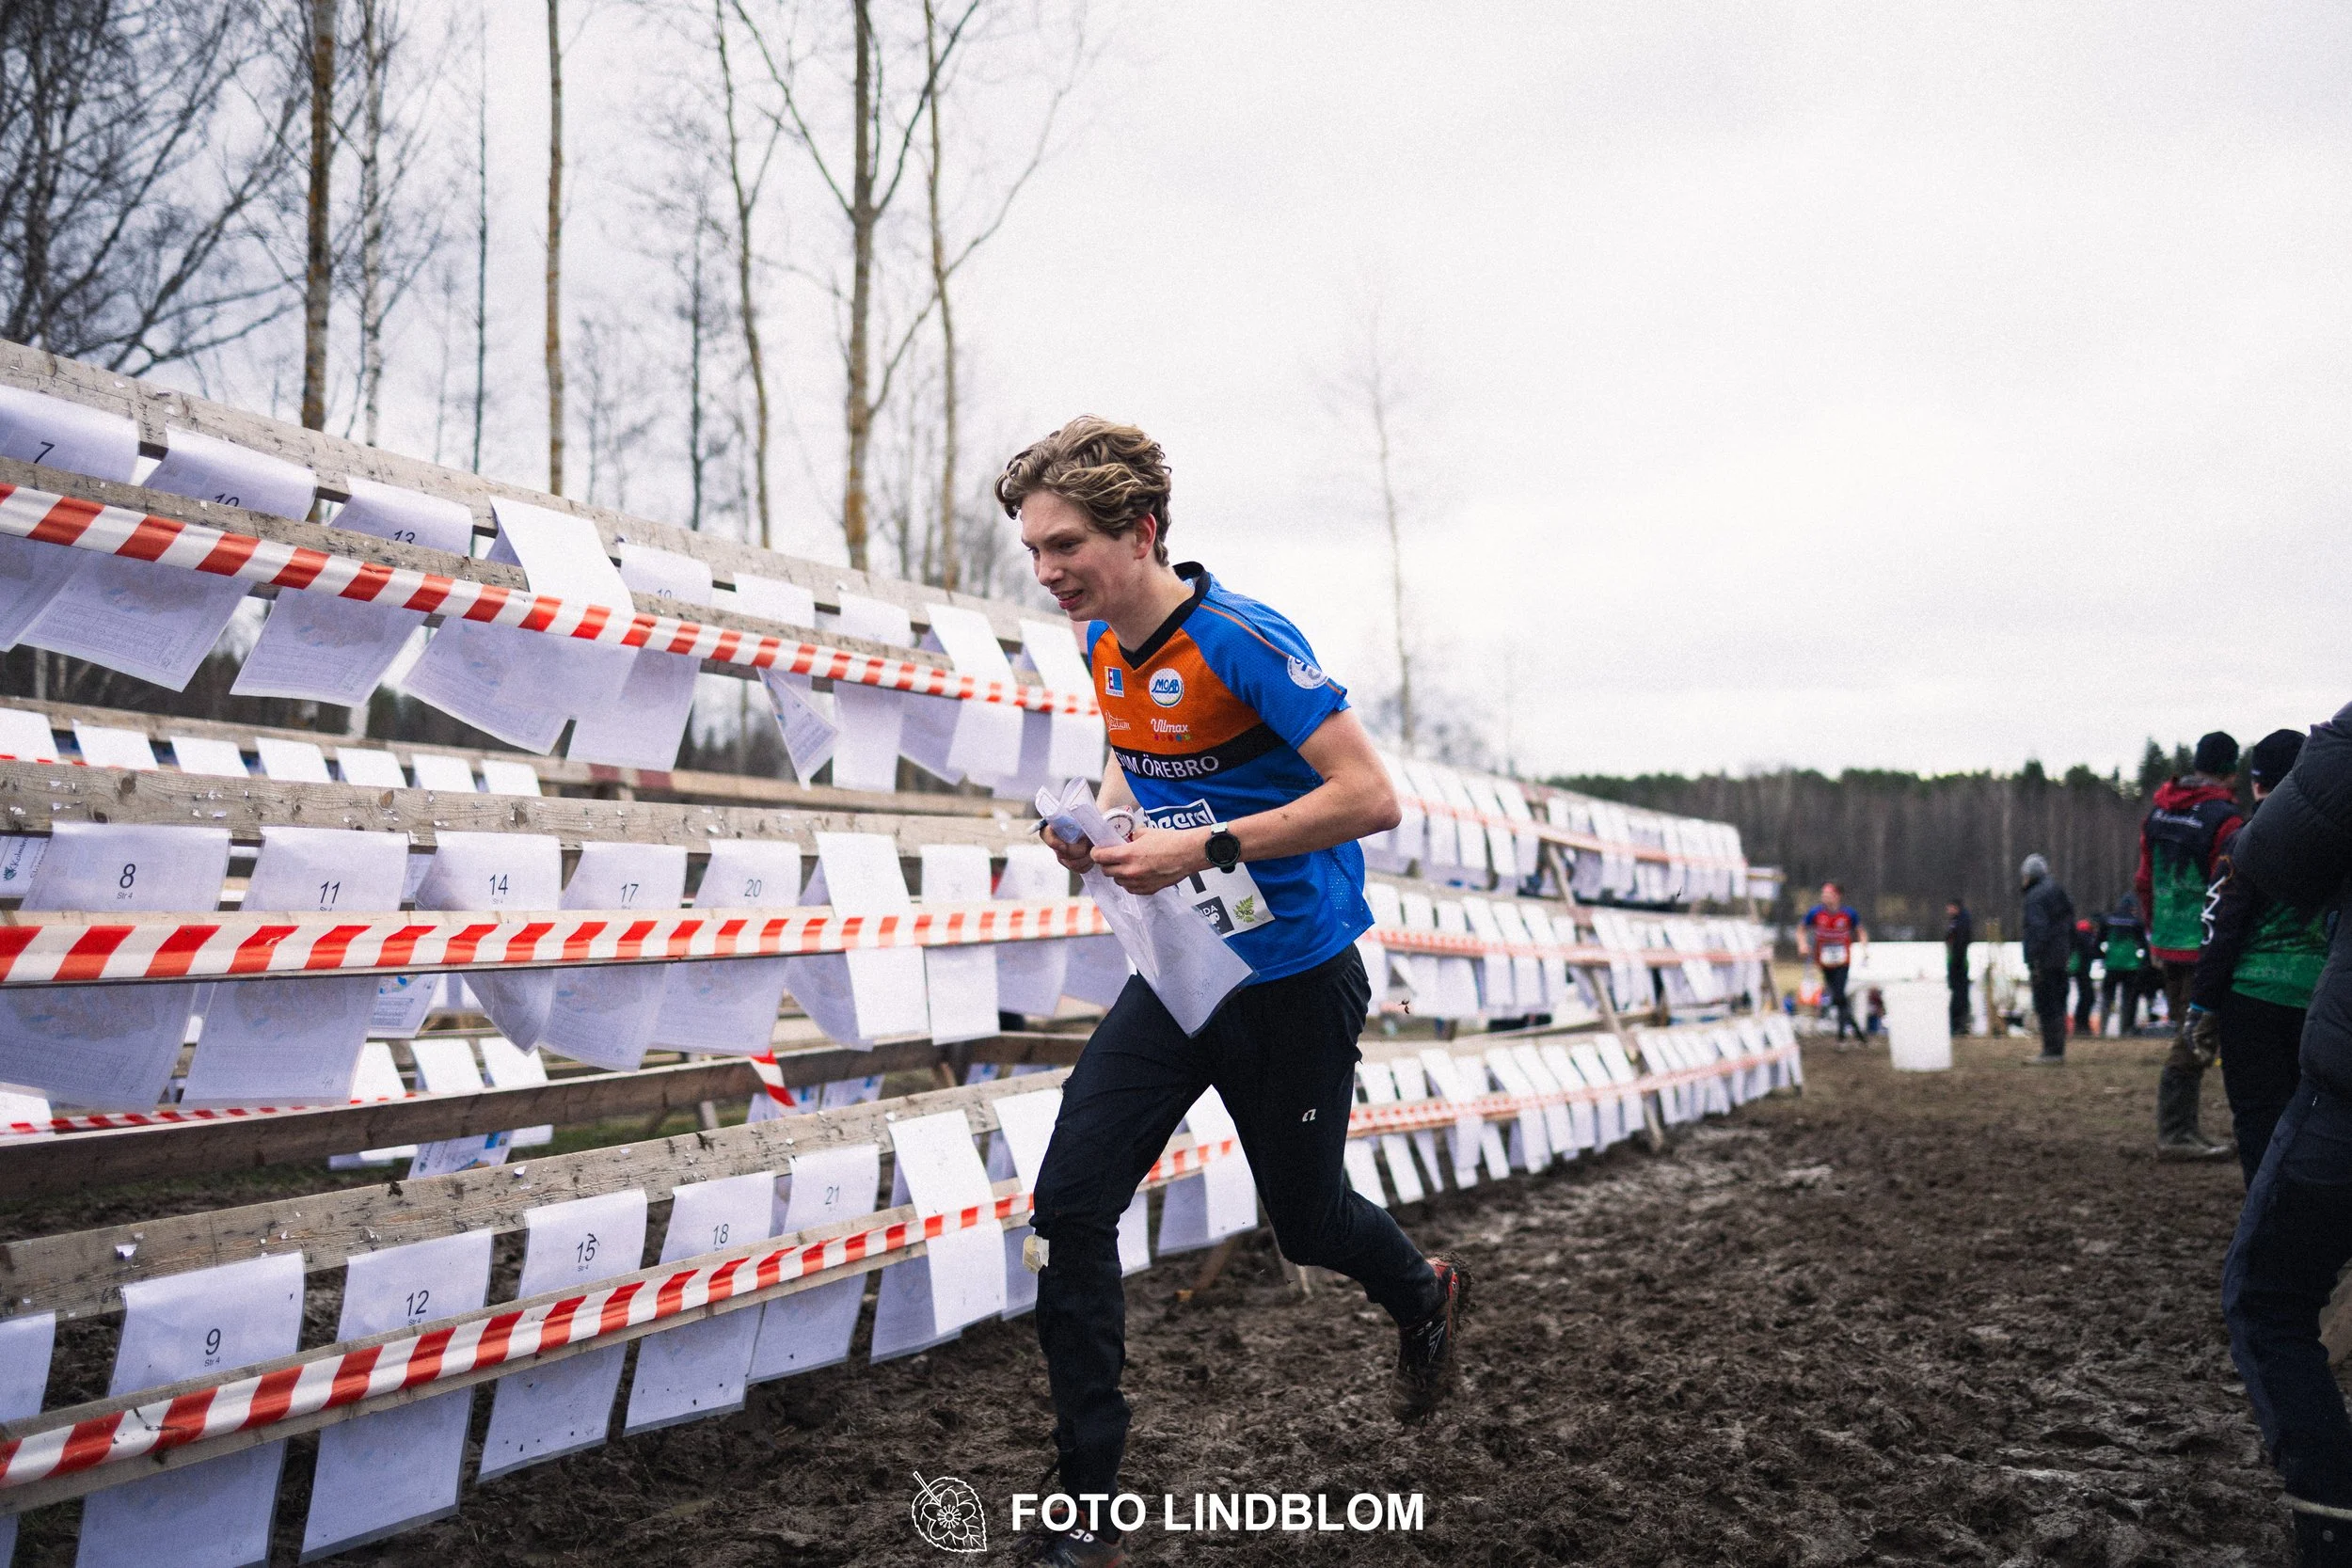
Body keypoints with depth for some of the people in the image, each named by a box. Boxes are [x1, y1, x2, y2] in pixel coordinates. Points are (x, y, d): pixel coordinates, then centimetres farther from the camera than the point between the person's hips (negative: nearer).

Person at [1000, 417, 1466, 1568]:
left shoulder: (1241, 641, -22)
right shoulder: (1103, 648, 2)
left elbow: (1369, 797, -24)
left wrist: (1202, 848, -28)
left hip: (1293, 984, -6)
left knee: (1305, 1221, 11)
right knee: (1070, 1204, -6)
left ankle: (1424, 1298, 49)